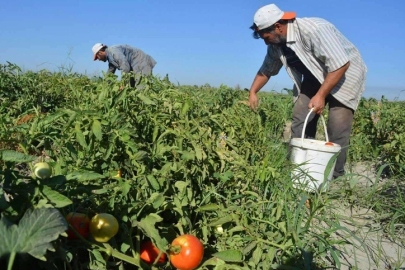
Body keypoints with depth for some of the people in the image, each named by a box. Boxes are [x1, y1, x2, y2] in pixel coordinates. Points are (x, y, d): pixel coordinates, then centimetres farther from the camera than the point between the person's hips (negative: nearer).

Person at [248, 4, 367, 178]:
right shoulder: (276, 44, -8)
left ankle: (334, 178, -2)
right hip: (315, 78, 7)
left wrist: (321, 95, -32)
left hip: (345, 73, -6)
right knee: (300, 122, -4)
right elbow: (266, 70, 9)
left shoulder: (314, 29, -32)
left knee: (338, 128, -14)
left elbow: (341, 64, -32)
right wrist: (253, 93, -2)